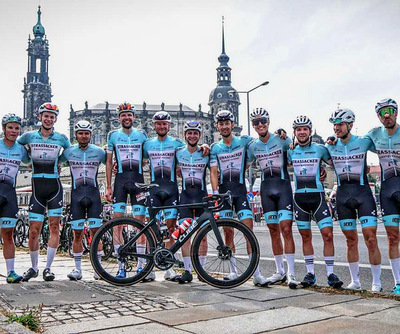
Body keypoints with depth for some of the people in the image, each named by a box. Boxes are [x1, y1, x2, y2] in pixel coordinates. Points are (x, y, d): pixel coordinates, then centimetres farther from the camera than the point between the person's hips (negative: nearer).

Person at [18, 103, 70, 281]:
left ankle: (48, 268, 9)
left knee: (54, 227, -2)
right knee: (34, 230, 0)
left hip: (55, 187, 0)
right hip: (37, 187, 0)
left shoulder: (61, 138, 5)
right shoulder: (29, 136, 6)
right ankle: (34, 267, 18)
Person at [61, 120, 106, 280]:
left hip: (94, 194, -1)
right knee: (77, 234, 3)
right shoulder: (69, 152, 6)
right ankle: (77, 269, 12)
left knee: (96, 232, -3)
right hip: (76, 195, 1)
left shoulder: (99, 152, 4)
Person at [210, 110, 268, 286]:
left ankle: (257, 274, -7)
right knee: (228, 233, 3)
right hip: (224, 192, 2)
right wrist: (215, 191, -11)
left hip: (240, 191, -2)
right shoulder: (215, 148, 9)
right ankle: (233, 271, 13)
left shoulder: (244, 141, 4)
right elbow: (214, 172, 3)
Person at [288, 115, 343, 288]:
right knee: (305, 236, 8)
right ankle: (310, 273, 17)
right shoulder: (290, 151, 6)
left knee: (327, 234, -9)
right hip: (299, 197, 2)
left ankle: (330, 274, 2)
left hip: (317, 196, -2)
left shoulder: (320, 149, 0)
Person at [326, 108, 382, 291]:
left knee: (371, 239, -7)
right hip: (343, 195, 3)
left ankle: (376, 282, 6)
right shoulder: (330, 146, 5)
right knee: (351, 240, 8)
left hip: (363, 193, -3)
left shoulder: (363, 142, -3)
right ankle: (355, 281, 19)